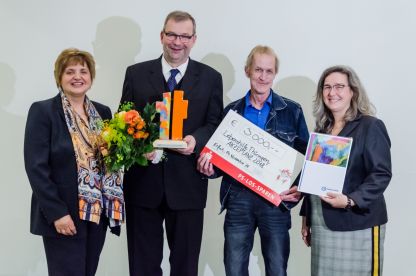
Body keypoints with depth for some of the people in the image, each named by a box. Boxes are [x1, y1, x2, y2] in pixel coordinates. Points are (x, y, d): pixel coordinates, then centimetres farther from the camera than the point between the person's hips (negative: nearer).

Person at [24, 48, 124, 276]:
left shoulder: (102, 112, 10)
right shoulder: (42, 111, -6)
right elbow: (36, 167, -11)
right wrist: (57, 213, -17)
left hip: (98, 211, 5)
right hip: (63, 215, -5)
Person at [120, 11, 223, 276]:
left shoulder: (211, 78, 5)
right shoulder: (136, 73, 7)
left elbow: (216, 124, 3)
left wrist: (196, 139, -18)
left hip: (187, 183, 0)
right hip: (143, 181, 1)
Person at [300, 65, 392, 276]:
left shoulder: (370, 127, -6)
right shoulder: (322, 128, 14)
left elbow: (381, 174, -13)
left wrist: (350, 201, -25)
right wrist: (306, 216, 16)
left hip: (357, 224, -6)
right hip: (322, 224, 6)